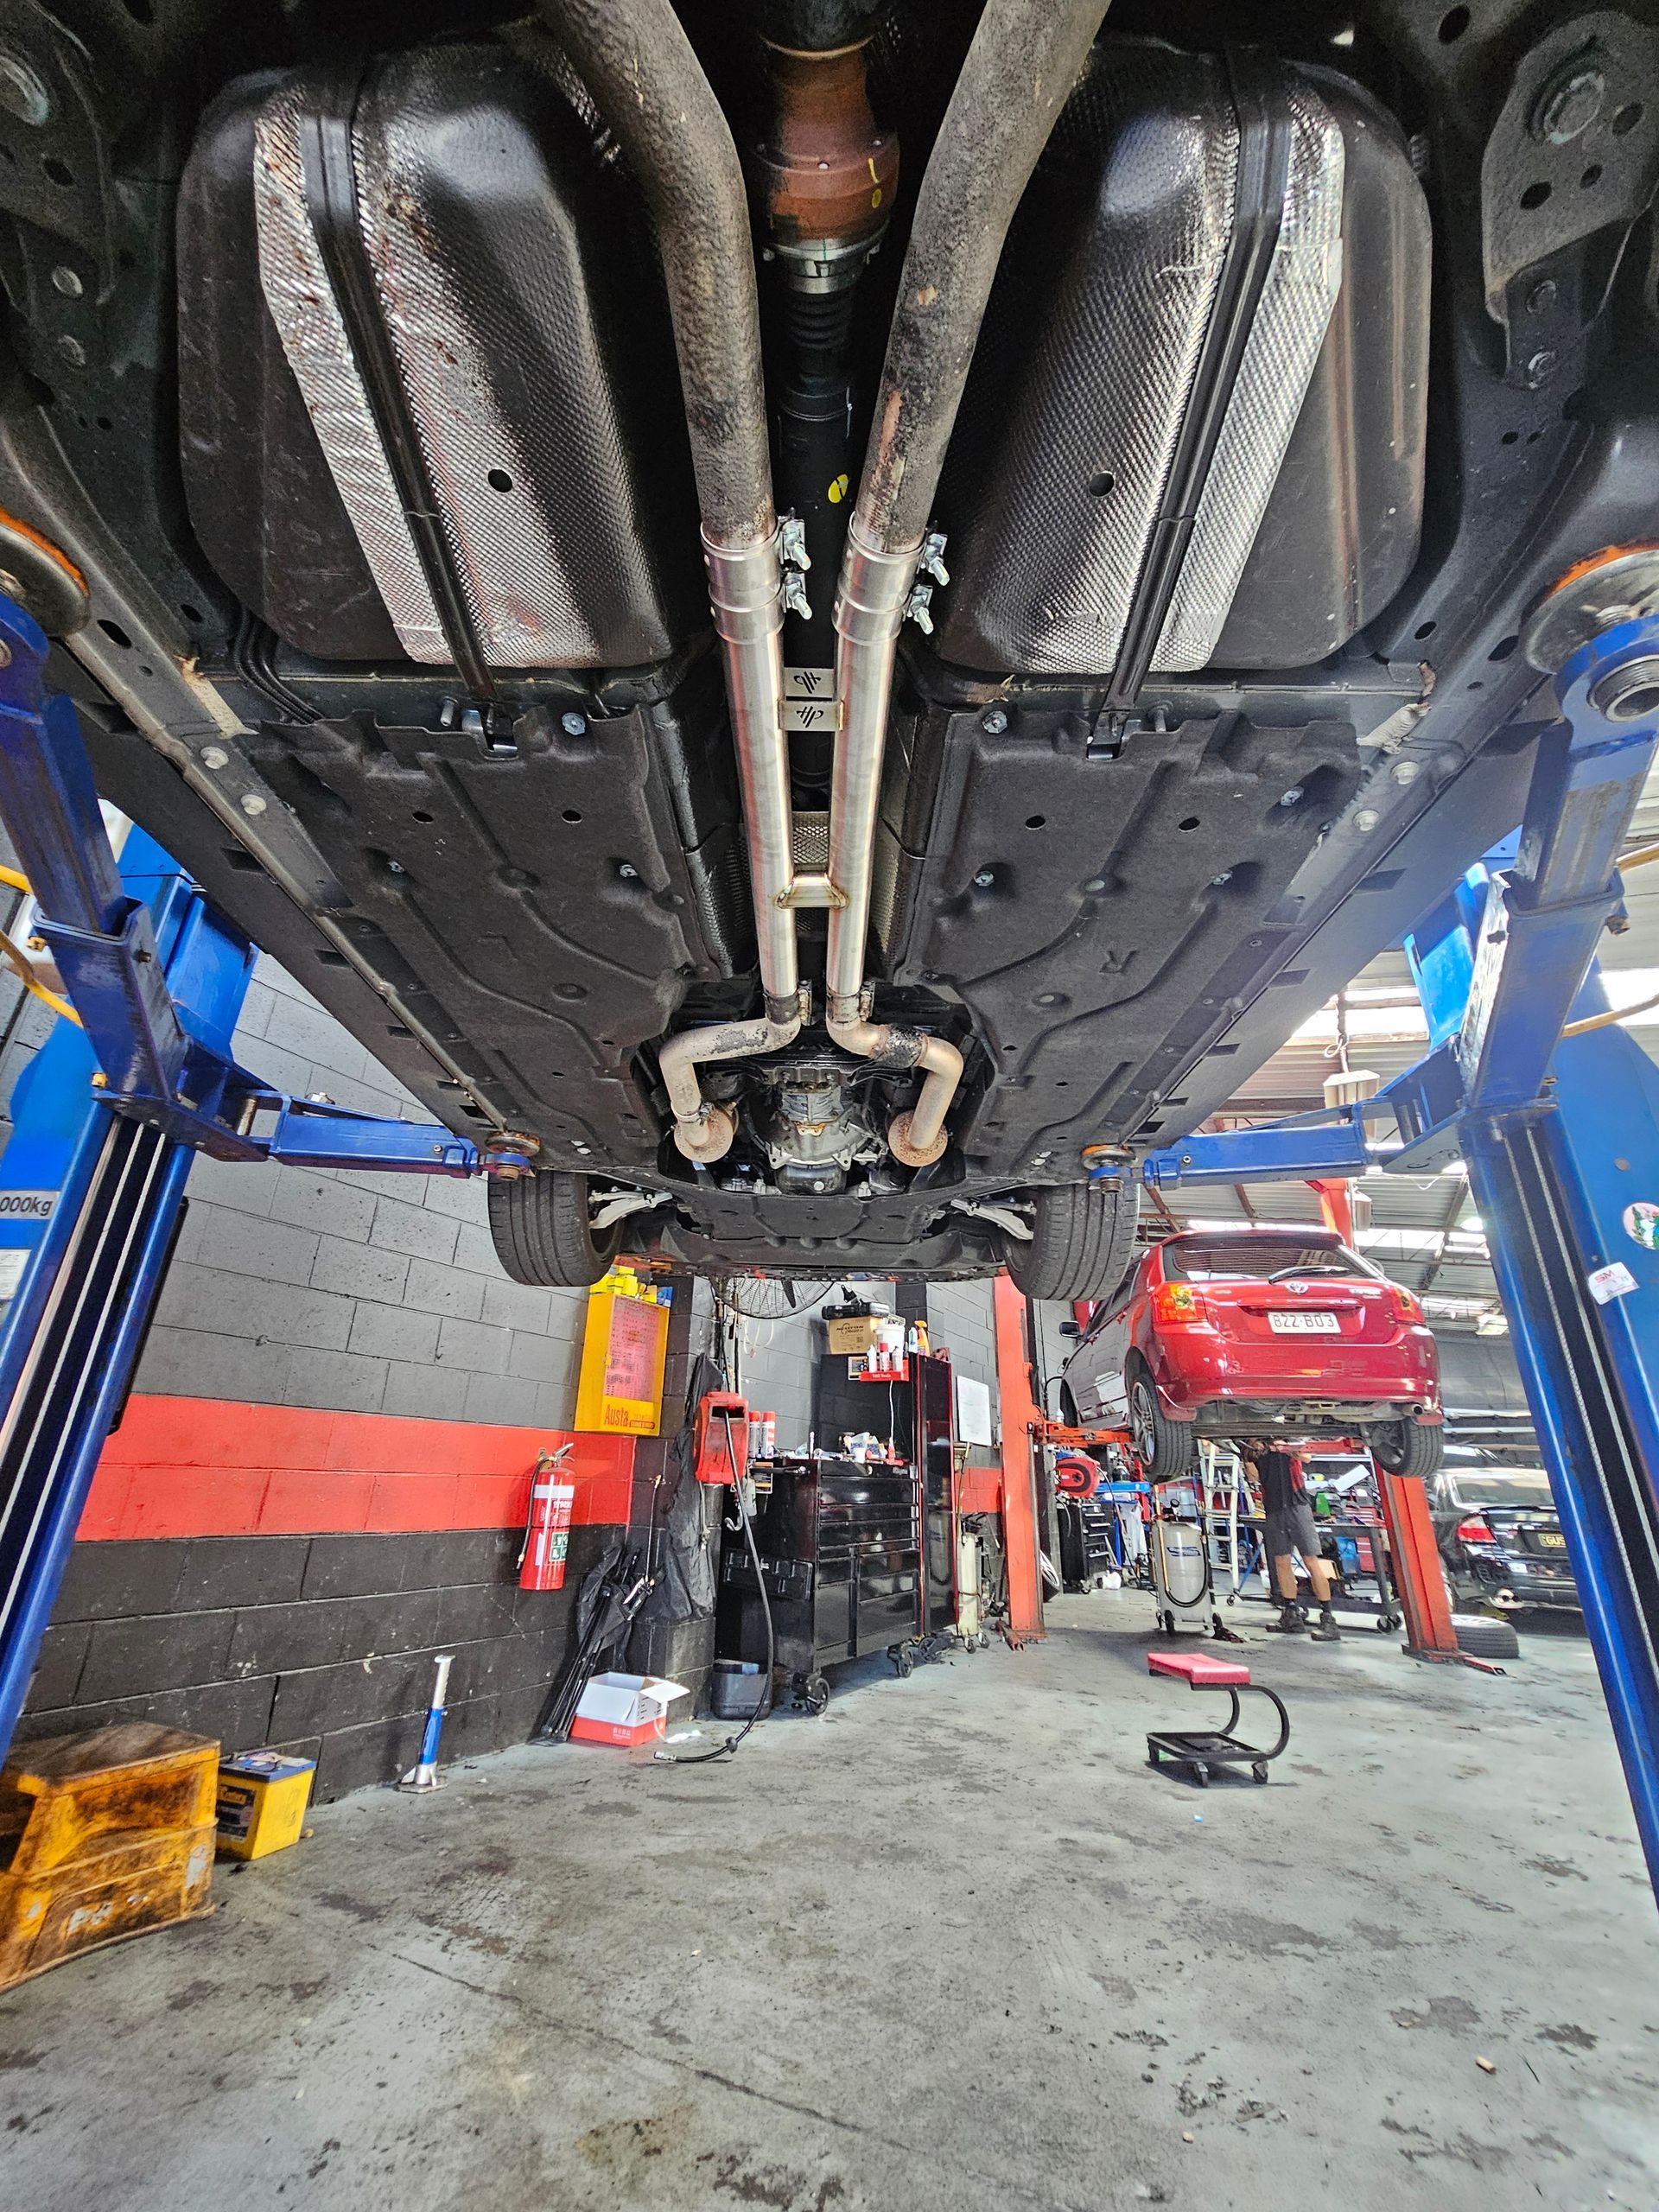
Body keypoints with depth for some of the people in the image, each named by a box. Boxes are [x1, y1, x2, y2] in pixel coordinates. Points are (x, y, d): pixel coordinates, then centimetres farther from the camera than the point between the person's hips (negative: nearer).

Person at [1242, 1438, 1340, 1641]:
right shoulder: (1254, 1454, 15)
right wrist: (1248, 1459, -12)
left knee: (1311, 1561, -7)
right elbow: (1254, 1477, 4)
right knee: (1281, 1562, 4)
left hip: (1296, 1506, -4)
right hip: (1274, 1511, 4)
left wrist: (1284, 1447, -22)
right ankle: (1292, 1616, 12)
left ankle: (1328, 1619, -5)